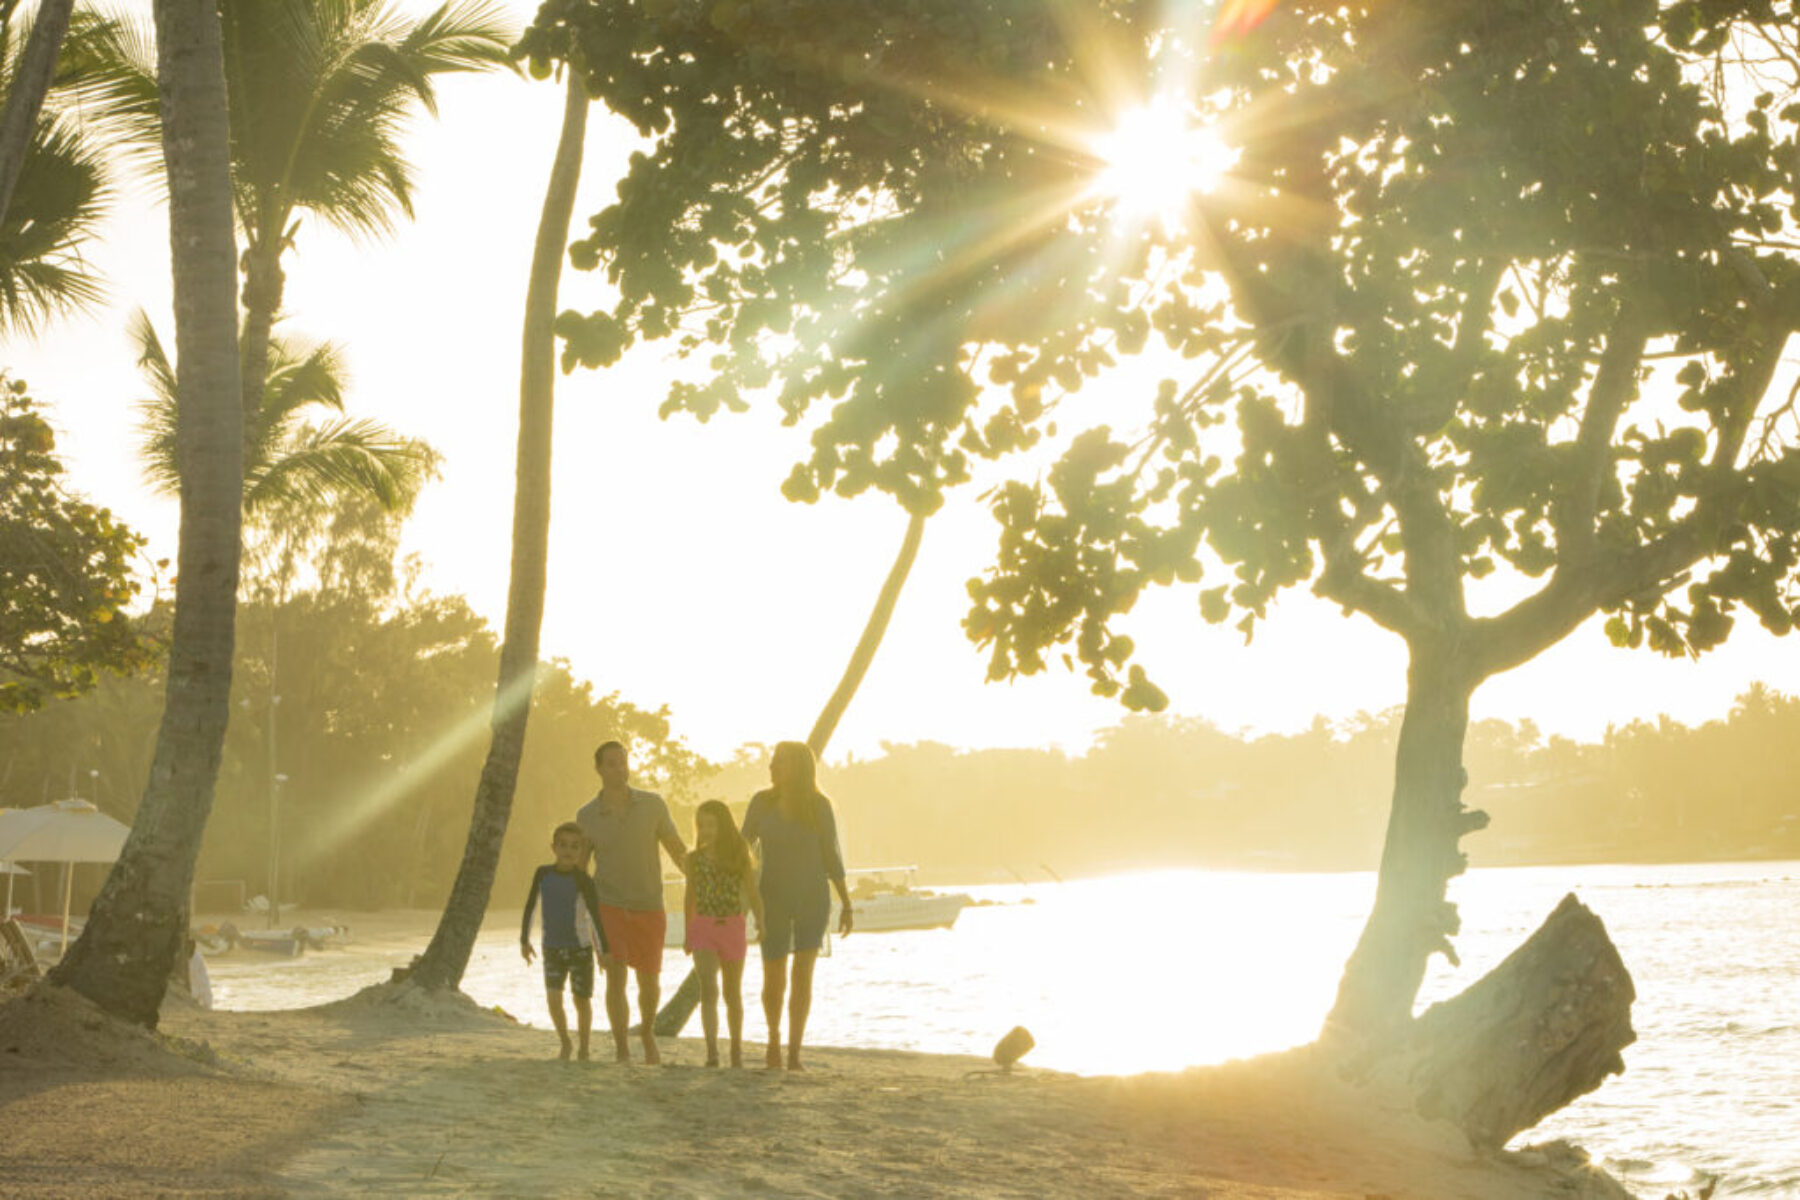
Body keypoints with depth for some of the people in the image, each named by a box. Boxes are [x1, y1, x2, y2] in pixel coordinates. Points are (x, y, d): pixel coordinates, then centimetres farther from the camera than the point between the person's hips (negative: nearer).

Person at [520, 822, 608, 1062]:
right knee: (553, 998, -10)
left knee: (581, 999, 6)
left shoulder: (582, 880, -12)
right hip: (552, 949, 2)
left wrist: (605, 951, -12)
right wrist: (524, 940, 9)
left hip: (580, 948, -2)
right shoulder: (543, 874, -3)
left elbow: (595, 915, -11)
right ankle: (565, 1043, 11)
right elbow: (529, 907, 7)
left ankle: (584, 1048, 24)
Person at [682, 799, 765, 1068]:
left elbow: (753, 895, -1)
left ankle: (736, 1048, 30)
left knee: (733, 993, 13)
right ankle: (712, 1051, -24)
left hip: (732, 927, 0)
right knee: (708, 988, -17)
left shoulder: (740, 857, -1)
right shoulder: (695, 858, 4)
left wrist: (761, 922, -18)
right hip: (703, 927, 0)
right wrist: (687, 935, 18)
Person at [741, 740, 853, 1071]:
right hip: (774, 900, 1)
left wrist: (847, 904, -3)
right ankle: (774, 1036, 34)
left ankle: (794, 1055, -3)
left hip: (813, 898, -1)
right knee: (773, 979, 5)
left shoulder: (820, 806, -8)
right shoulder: (762, 802, -6)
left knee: (803, 976, -9)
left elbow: (832, 857, -1)